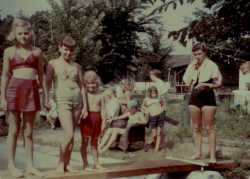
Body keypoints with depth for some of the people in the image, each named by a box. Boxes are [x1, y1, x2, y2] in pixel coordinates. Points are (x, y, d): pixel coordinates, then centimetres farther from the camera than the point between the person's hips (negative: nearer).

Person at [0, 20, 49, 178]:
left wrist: (46, 96, 10)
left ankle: (30, 166, 12)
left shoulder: (37, 52, 11)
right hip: (14, 89, -1)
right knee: (14, 130, 2)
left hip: (32, 90, 2)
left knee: (28, 131, 6)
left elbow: (41, 75, 13)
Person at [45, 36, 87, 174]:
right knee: (69, 135, -14)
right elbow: (47, 84, 1)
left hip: (77, 101, 4)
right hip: (62, 101, -4)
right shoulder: (53, 64, 4)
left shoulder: (77, 67, 14)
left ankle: (67, 164, 16)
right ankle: (60, 163, 4)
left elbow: (81, 86, 16)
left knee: (71, 135, 6)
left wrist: (85, 106, 11)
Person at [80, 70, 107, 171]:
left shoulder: (100, 96, 6)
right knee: (85, 142, 0)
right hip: (86, 119, -2)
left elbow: (104, 110, 6)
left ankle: (96, 163, 21)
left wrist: (104, 122, 1)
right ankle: (85, 164, 7)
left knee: (94, 143, 13)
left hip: (97, 120, 3)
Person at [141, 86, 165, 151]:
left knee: (158, 133, -1)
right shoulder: (147, 99, 9)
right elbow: (142, 105, 22)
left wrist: (162, 109, 5)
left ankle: (157, 148, 0)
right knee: (154, 135, -3)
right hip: (152, 117, -1)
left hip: (160, 116, 1)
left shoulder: (159, 99, 12)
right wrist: (146, 109, 2)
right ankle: (155, 145, 16)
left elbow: (163, 105, 27)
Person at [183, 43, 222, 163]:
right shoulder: (191, 66, 10)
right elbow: (187, 83, -2)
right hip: (194, 96, 5)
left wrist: (210, 86, -20)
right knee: (196, 127, 9)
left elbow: (220, 83, 0)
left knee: (209, 128, -5)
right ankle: (198, 153, 17)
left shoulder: (211, 65, -2)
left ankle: (212, 156, -1)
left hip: (207, 97, -5)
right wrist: (193, 68, -6)